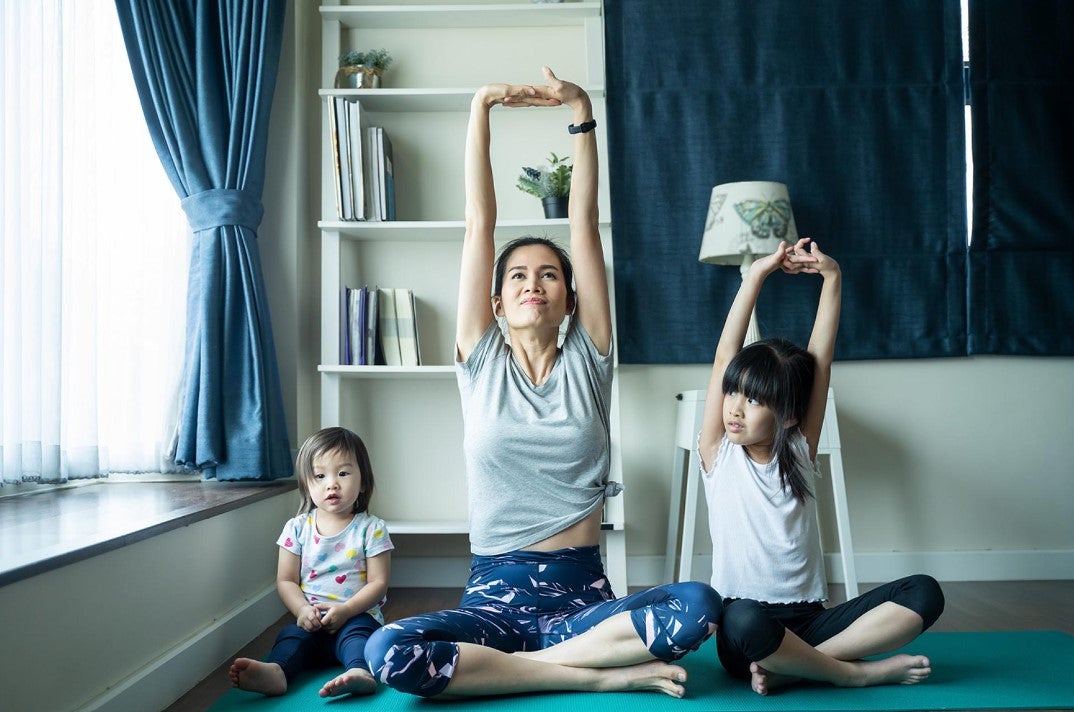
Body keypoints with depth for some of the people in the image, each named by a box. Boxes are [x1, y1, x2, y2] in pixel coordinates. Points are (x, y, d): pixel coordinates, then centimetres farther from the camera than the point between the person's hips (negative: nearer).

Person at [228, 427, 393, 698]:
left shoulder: (371, 528, 0)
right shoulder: (297, 528, 7)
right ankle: (275, 670, -55)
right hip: (311, 621, 2)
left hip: (357, 616, -2)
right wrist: (302, 609, -14)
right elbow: (286, 581, 6)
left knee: (356, 630, -33)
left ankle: (359, 671, -59)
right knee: (292, 634, -26)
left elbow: (378, 582, -3)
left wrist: (345, 610, -18)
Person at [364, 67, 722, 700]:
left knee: (699, 606, -29)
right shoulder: (482, 361, 6)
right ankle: (603, 674, -17)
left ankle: (482, 666, -16)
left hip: (582, 593, 1)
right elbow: (479, 223, 1)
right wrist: (480, 110, -1)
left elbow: (584, 221, 1)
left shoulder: (587, 358, 7)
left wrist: (581, 112, -1)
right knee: (390, 648, -30)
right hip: (494, 595, 0)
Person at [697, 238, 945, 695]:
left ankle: (791, 667, -18)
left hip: (809, 623, 3)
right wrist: (758, 273, -7)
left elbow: (820, 359, -2)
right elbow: (725, 355, -7)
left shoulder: (799, 453, 6)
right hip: (744, 636, -3)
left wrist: (831, 277, -6)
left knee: (924, 593, -16)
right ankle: (856, 671, -14)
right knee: (745, 619, -39)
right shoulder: (718, 454, 0)